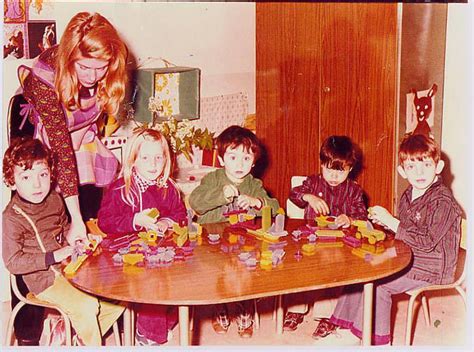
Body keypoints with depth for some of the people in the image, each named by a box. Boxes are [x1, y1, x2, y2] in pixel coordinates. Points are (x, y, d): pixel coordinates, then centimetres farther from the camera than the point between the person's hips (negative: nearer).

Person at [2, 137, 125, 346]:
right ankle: (91, 344, 4)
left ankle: (83, 338, 17)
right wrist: (53, 257, -23)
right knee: (86, 306, -24)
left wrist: (73, 238, 2)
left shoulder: (54, 200, 3)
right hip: (44, 278, -7)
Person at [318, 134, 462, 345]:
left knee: (376, 283, -19)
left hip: (430, 270, -9)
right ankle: (345, 327, 5)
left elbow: (427, 241, -26)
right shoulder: (408, 196, 5)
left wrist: (391, 222, -24)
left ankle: (377, 339, -3)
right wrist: (384, 221, -4)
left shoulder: (443, 201, -21)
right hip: (406, 258, 9)